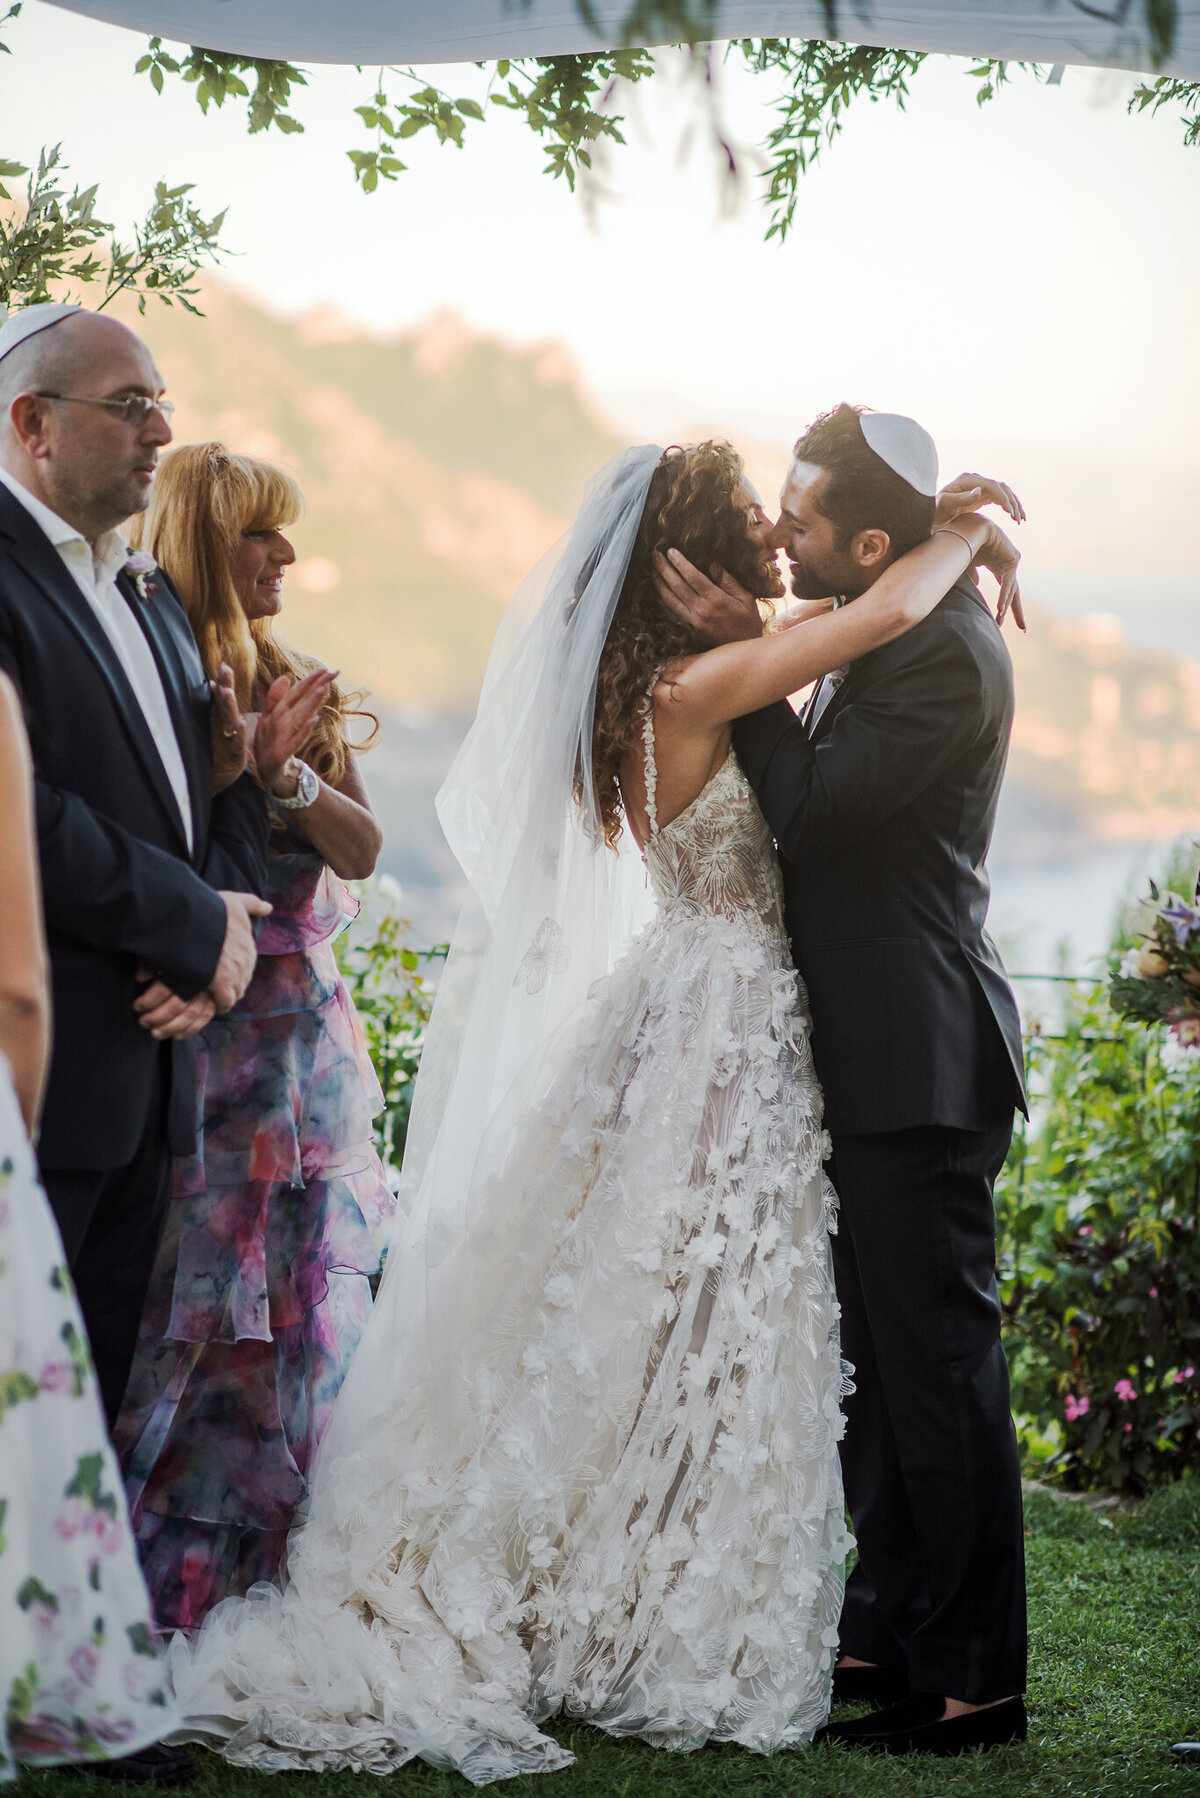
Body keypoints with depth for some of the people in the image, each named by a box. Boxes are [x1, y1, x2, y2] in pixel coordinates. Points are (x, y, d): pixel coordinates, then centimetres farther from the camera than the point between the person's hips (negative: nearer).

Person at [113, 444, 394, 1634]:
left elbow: (361, 849, 6)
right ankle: (159, 1580, 4)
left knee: (298, 1306, 8)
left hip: (296, 1034, 7)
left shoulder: (292, 685, 13)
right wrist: (243, 759, -20)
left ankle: (260, 1566, 17)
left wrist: (289, 772, -10)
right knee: (186, 1303, -6)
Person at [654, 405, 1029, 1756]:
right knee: (873, 1360, 17)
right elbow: (818, 800, 16)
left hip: (919, 1065, -10)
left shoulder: (947, 650, -17)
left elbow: (813, 809, -20)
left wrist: (745, 661, -15)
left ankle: (973, 1679, 5)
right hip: (867, 1057, 10)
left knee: (937, 1365, -4)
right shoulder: (879, 638, 13)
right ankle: (888, 1629, 29)